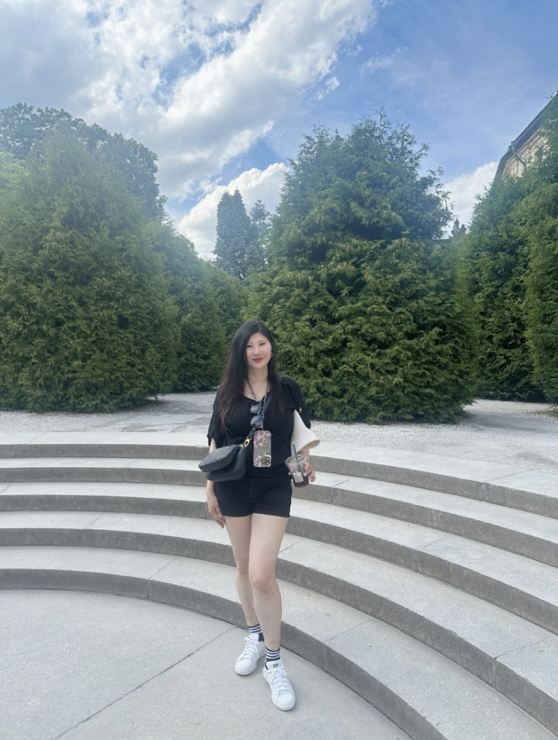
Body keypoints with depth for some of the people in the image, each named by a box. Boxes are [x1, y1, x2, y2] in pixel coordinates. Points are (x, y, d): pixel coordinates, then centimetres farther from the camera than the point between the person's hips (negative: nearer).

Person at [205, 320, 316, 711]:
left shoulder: (287, 388, -3)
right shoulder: (227, 392, 0)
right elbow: (216, 443, 5)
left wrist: (305, 462, -11)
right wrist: (210, 490, 6)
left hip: (274, 489, -2)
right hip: (233, 488, 3)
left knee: (262, 574, -9)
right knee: (244, 568, 15)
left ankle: (274, 662, 11)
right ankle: (255, 636, 39)